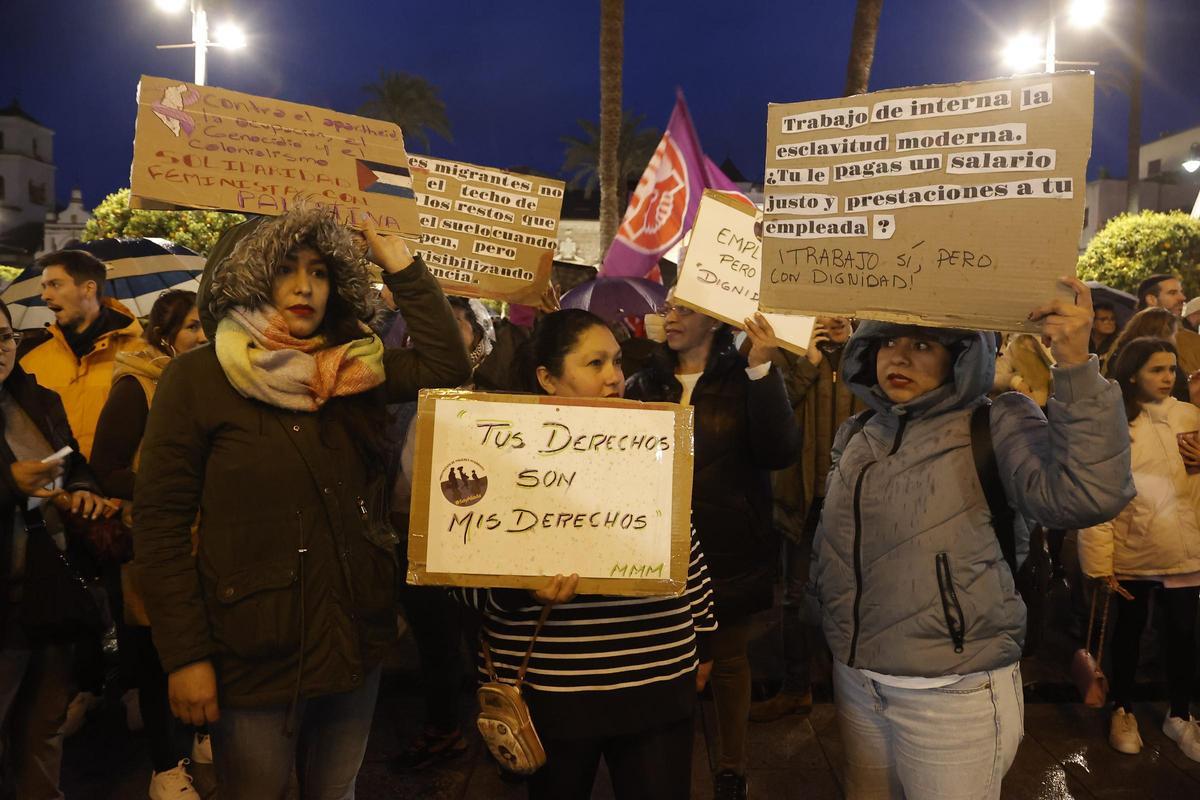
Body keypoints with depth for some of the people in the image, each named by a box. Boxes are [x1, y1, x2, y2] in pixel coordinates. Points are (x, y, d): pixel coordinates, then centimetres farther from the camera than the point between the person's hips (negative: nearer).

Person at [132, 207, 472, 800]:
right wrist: (184, 655, -14)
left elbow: (447, 366, -5)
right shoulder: (198, 378, -9)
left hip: (356, 638, 4)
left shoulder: (353, 369, 4)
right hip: (255, 652, -4)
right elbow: (160, 522, -10)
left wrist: (400, 264, -6)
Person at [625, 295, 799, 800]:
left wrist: (763, 370, -24)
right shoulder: (644, 385, 6)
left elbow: (780, 452, -17)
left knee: (728, 660, 12)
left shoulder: (745, 381, -3)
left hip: (729, 553, -2)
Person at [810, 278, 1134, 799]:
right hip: (856, 682, 5)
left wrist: (1076, 367, -32)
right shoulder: (857, 435, 6)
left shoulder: (998, 425, -10)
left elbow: (1088, 495, -27)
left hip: (954, 692, -5)